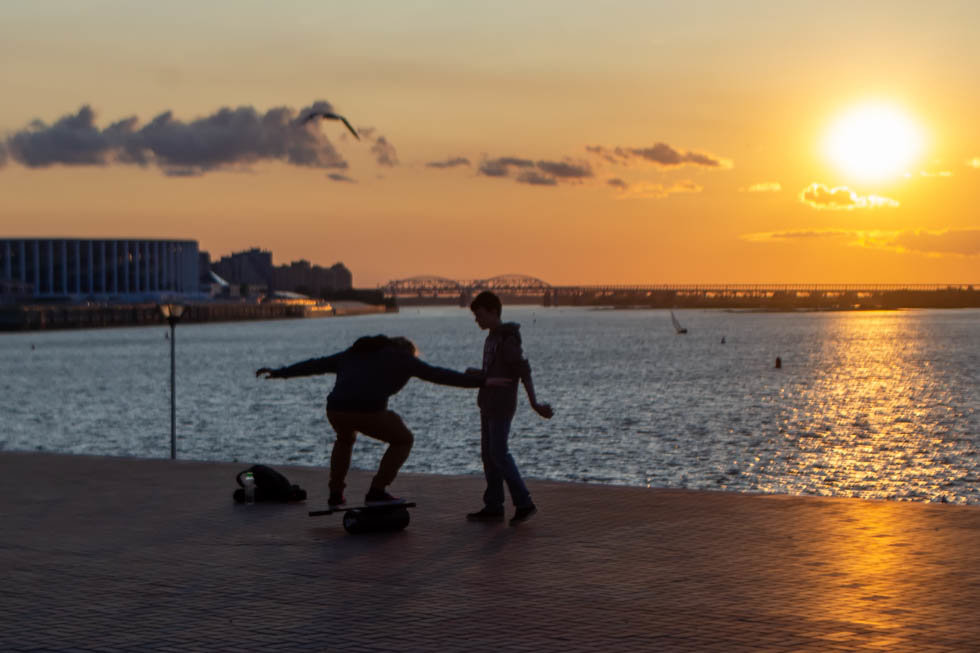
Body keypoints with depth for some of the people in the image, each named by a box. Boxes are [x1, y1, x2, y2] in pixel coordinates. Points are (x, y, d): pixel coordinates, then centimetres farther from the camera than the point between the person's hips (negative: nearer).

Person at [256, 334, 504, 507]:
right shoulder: (402, 357, 16)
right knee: (403, 440, 19)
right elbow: (438, 375, 9)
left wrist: (278, 373, 45)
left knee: (346, 438, 37)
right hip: (369, 411, -5)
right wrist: (481, 381, 10)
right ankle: (376, 492, 11)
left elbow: (314, 364, 35)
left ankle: (335, 495, 32)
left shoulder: (354, 354, 31)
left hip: (336, 410, 5)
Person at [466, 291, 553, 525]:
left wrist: (534, 404, -23)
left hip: (502, 406, -9)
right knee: (489, 453, 8)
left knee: (499, 453, -11)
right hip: (489, 405, 9)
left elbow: (524, 371, -20)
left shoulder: (508, 340, -15)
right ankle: (493, 507, 11)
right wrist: (477, 373, 3)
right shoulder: (493, 338, 13)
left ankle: (523, 503, -5)